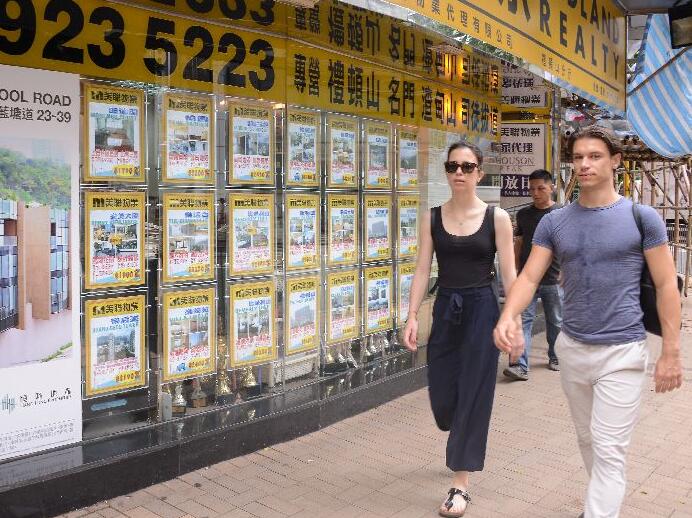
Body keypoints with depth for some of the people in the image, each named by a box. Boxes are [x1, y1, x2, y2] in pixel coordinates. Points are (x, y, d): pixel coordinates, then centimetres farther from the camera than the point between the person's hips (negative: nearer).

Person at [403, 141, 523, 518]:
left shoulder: (496, 217, -4)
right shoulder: (432, 218, 3)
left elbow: (509, 274, -4)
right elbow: (422, 270, 1)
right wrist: (412, 317, -7)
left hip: (482, 310, -3)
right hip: (445, 309, 3)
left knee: (472, 394, 0)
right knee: (441, 394, 9)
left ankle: (461, 484, 13)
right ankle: (465, 442, 45)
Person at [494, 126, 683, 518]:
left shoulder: (641, 217, -6)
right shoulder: (554, 222, 2)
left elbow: (666, 285, -5)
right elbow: (529, 277, -3)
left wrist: (671, 352, -8)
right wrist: (508, 317, -23)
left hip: (622, 352, -4)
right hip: (571, 348, 5)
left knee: (609, 452, -4)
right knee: (588, 442, 20)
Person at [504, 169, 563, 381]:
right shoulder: (524, 214, 9)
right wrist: (514, 272, 10)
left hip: (553, 280, -1)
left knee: (556, 322, 12)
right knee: (523, 320, -6)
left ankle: (555, 358, 30)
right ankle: (520, 366, -9)